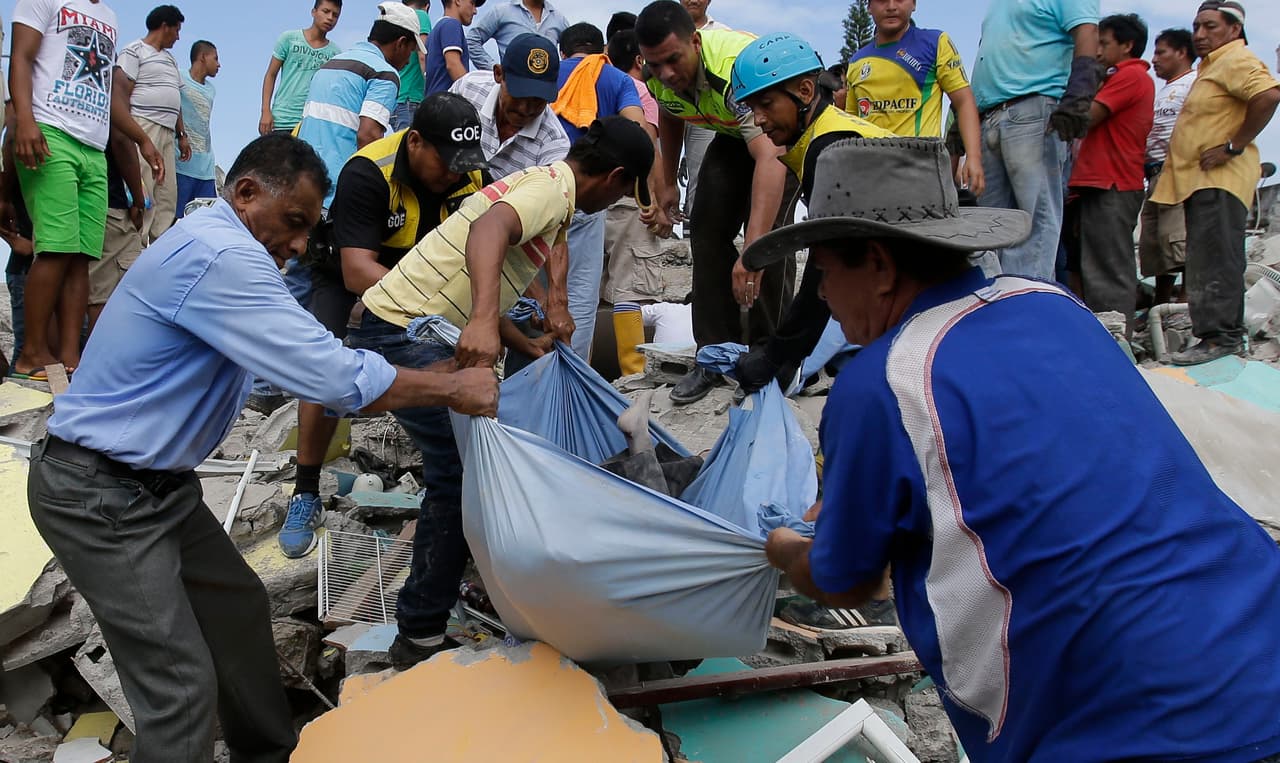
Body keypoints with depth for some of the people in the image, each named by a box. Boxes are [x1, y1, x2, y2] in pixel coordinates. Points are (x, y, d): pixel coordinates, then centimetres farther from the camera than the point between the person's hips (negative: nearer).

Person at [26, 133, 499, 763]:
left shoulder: (213, 245, 10)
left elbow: (298, 363, 14)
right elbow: (332, 376, -28)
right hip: (101, 497, -10)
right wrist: (453, 389, -16)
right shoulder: (219, 257, -24)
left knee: (238, 607, 18)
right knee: (182, 683, -10)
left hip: (157, 483, 10)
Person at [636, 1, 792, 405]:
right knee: (708, 231, -5)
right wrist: (668, 182, 8)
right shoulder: (658, 75, -20)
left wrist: (754, 248, -62)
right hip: (732, 135, 6)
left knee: (769, 234, -20)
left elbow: (769, 158, -53)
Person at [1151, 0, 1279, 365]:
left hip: (1220, 180, -11)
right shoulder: (1213, 65, 23)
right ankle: (1229, 334, 21)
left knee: (1213, 260, -13)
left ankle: (1218, 337, -13)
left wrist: (1234, 146, -23)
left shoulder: (1236, 59, -9)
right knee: (1216, 260, 14)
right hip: (1203, 181, 11)